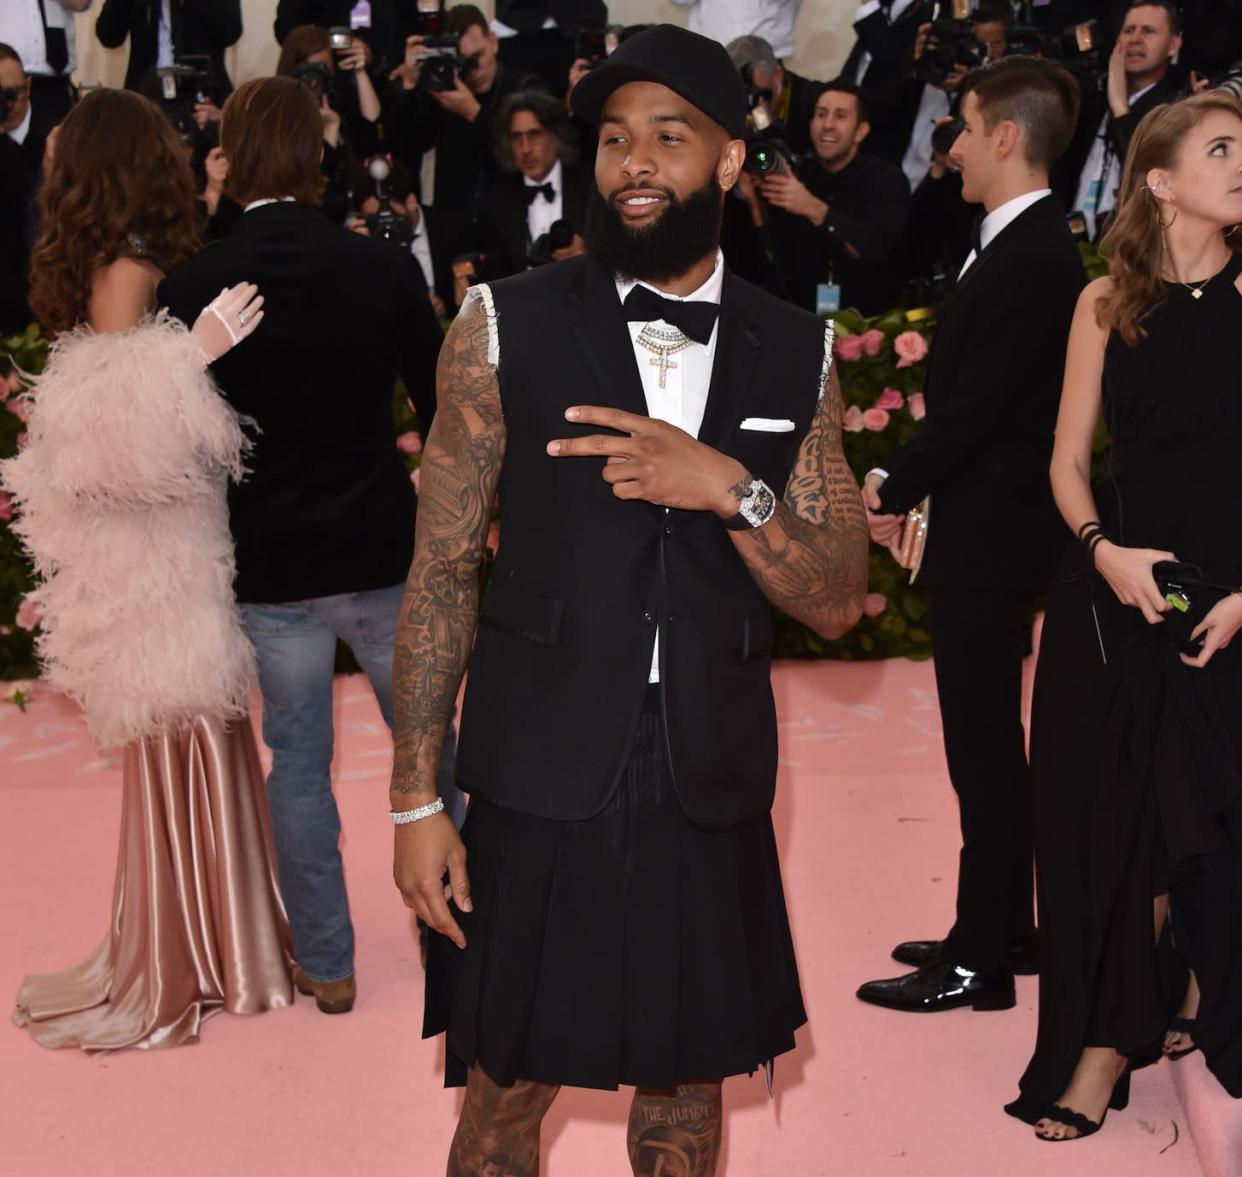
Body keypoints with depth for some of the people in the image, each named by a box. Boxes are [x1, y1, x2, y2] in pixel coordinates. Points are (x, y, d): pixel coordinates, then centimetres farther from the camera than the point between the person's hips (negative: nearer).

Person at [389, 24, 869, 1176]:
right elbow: (442, 569, -2)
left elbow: (837, 600, 0)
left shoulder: (795, 355, 3)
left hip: (710, 786, 2)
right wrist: (415, 796, -5)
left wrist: (733, 489, -19)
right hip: (541, 780, -2)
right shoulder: (505, 327, -3)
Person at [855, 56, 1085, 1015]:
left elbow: (974, 408, -22)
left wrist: (894, 488, -8)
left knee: (985, 748, 0)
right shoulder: (1020, 245, 10)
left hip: (990, 536, -10)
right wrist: (905, 483, 4)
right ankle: (1003, 929, 30)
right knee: (989, 743, 17)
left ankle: (983, 960, 12)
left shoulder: (1031, 260, -20)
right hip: (984, 530, 10)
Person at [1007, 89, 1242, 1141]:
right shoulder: (1109, 303, 5)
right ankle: (1109, 1033, 18)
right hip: (1116, 591, 2)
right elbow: (1069, 460, 8)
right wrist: (1104, 548, -10)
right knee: (1103, 813, 4)